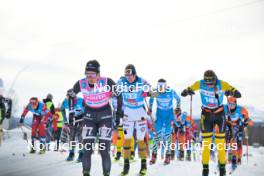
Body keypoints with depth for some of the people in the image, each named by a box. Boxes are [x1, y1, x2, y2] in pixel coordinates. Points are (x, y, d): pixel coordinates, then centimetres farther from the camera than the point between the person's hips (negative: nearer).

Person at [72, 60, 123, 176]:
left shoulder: (107, 82, -21)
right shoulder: (81, 84, -14)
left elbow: (119, 95, -4)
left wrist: (119, 113, 0)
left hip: (105, 116, -2)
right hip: (89, 116, 2)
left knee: (104, 150, -8)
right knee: (87, 149, -5)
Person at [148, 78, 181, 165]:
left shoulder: (171, 92, -20)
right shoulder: (155, 92, -15)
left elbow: (178, 99, 0)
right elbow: (151, 98, 8)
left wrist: (178, 108, 6)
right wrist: (150, 108, 13)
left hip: (169, 114, -1)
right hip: (159, 114, 2)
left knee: (168, 134, -3)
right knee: (157, 133, -5)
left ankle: (168, 155, 6)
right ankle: (154, 155, -2)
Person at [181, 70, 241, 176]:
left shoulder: (222, 84, -21)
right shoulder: (200, 84, -18)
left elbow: (238, 94, -24)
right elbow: (183, 93, -13)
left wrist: (231, 92, -46)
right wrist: (187, 92, -37)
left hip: (219, 114, -1)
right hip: (206, 115, 1)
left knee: (220, 142, -2)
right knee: (206, 142, -3)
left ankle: (222, 166, 14)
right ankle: (205, 167, 8)